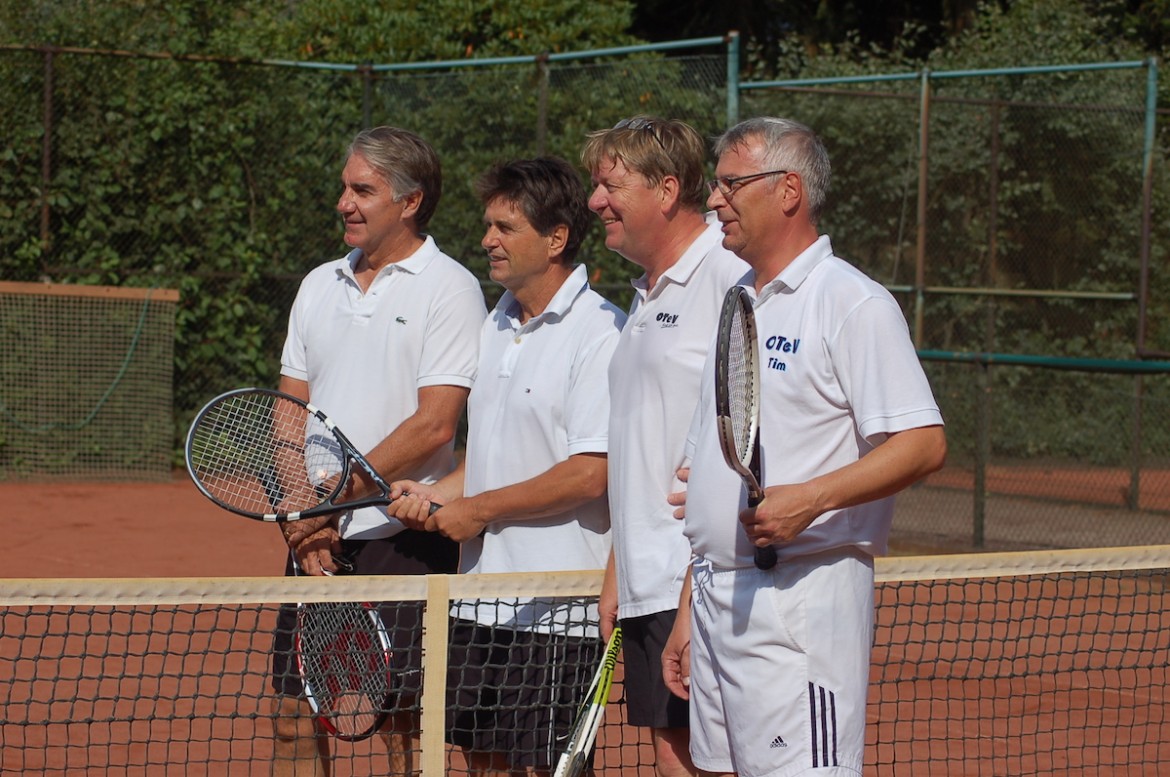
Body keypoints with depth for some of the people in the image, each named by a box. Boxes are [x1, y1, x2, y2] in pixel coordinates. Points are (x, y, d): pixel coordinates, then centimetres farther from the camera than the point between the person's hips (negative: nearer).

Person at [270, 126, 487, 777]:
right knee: (296, 720, 6)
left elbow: (434, 425, -14)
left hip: (403, 536, -6)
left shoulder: (449, 289, -6)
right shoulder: (320, 285, 14)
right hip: (316, 542, 6)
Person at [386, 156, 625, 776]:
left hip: (556, 613, -8)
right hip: (480, 601, 8)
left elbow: (591, 473, -20)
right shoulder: (497, 326, 14)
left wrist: (479, 509, -11)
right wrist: (434, 494, 4)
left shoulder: (600, 334, -14)